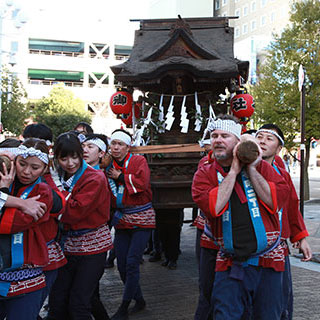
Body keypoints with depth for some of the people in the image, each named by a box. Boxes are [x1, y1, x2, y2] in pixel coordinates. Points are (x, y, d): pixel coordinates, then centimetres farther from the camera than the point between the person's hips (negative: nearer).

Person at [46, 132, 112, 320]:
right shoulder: (60, 177, 7)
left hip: (92, 246, -5)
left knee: (78, 304, -3)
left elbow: (74, 212, -22)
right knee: (57, 302, 5)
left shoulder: (95, 179, -13)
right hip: (67, 245, 6)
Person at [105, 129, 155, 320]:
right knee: (122, 265, 5)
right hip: (121, 219, 6)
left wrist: (120, 176, -13)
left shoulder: (139, 161, -5)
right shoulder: (109, 166, 8)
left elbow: (142, 183, -22)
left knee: (132, 263, -9)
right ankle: (139, 301, 25)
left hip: (142, 219, -5)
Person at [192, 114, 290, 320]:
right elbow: (213, 207, -17)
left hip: (268, 262, 1)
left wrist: (251, 170, -12)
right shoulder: (204, 174, 2)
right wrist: (234, 170, -13)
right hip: (231, 264, -1)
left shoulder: (260, 166, 4)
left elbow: (277, 200, -10)